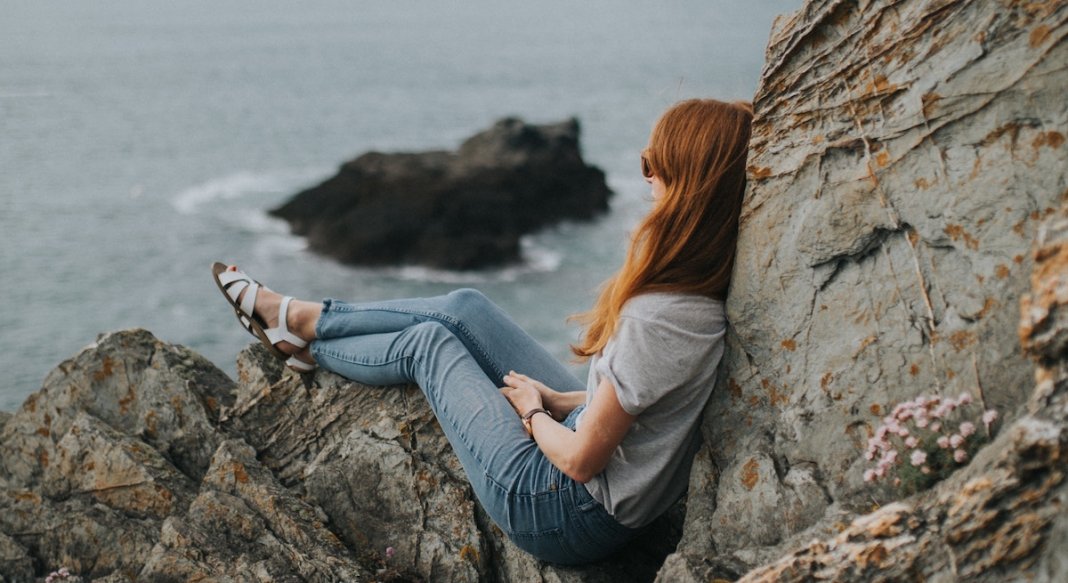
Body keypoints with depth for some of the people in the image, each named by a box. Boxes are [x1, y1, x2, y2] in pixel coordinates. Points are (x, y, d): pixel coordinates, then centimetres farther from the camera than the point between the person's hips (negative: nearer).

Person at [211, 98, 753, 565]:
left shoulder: (657, 320, -35)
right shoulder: (706, 290, -9)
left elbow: (580, 459, -26)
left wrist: (532, 412, -6)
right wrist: (560, 399, 3)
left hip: (565, 515, -8)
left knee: (430, 342, 9)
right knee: (463, 309, 11)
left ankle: (303, 343, 39)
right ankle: (297, 318, 33)